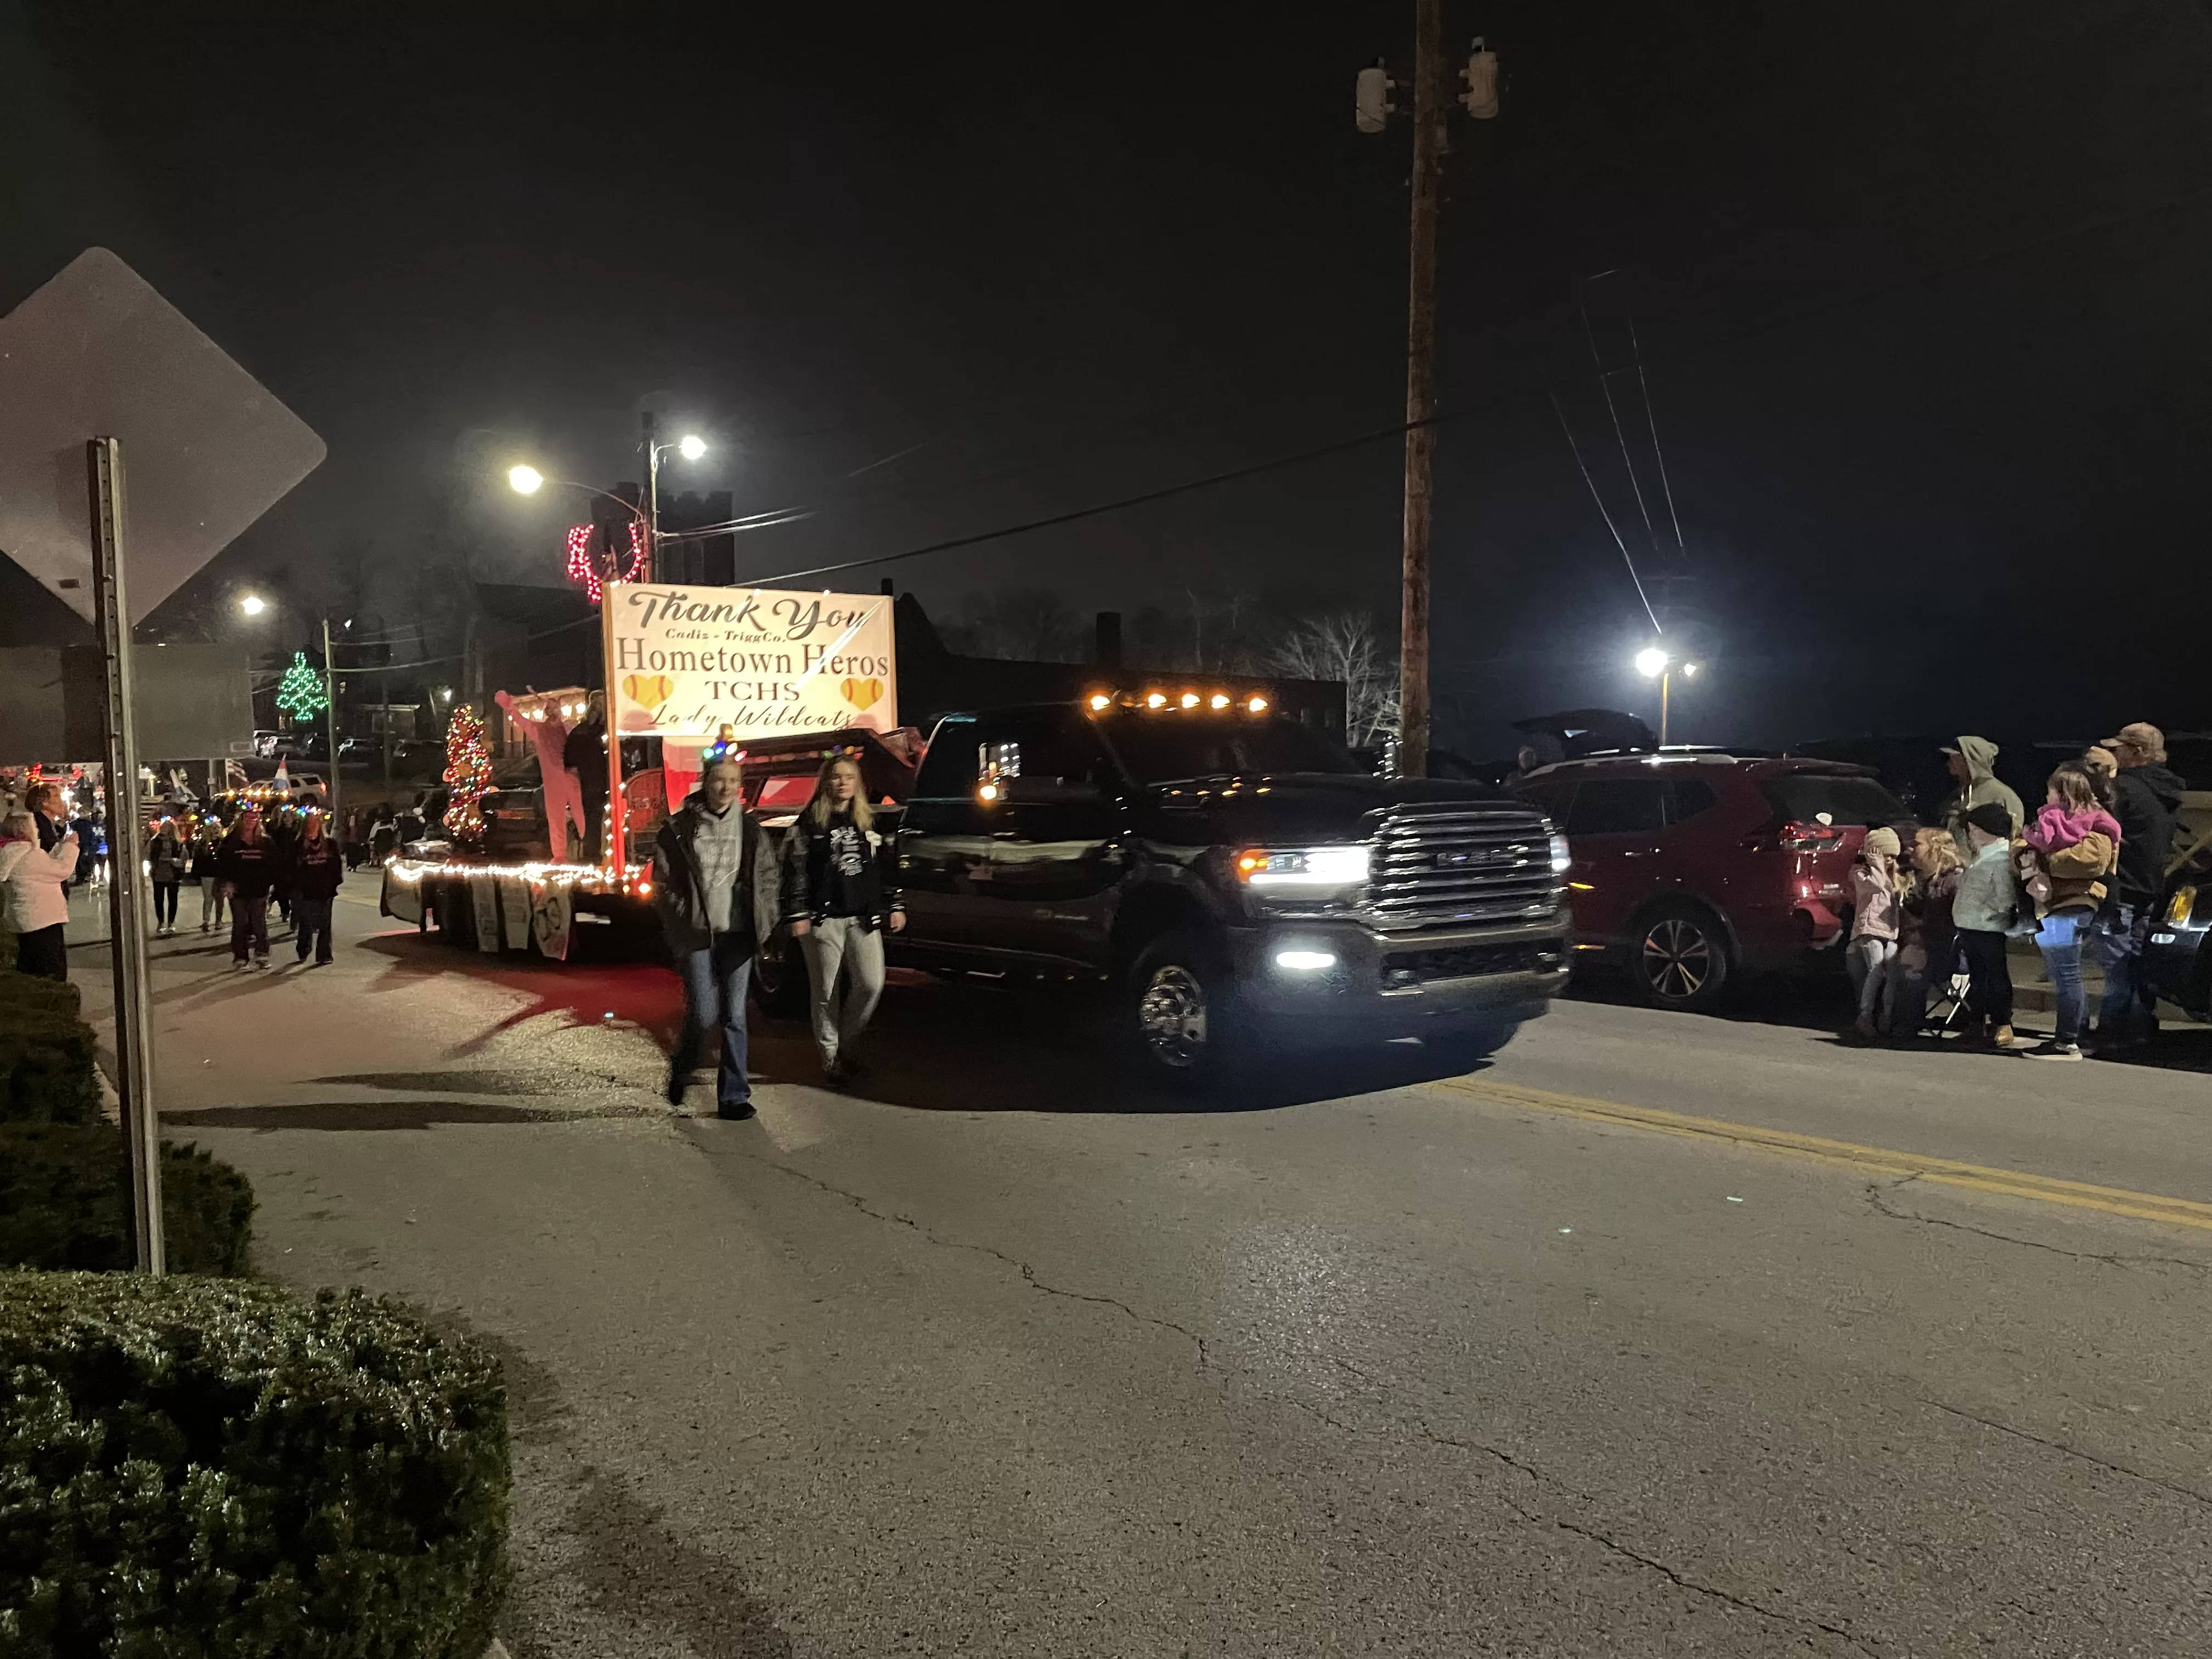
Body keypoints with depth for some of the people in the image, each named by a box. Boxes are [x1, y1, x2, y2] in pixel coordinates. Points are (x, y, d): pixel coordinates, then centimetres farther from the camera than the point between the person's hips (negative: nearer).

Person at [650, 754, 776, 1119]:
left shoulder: (749, 830, 9)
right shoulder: (678, 829, 0)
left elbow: (765, 883, 12)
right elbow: (663, 883, 3)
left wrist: (766, 925, 3)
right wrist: (681, 923, -3)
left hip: (737, 934, 3)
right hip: (696, 936, -2)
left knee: (734, 1016, 2)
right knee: (703, 1014, -7)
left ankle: (733, 1096, 9)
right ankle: (680, 1069, 24)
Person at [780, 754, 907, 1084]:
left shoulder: (868, 821, 12)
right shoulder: (810, 822, 0)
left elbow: (884, 867, 16)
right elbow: (795, 870, -3)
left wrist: (894, 907, 12)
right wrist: (798, 914, -10)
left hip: (864, 917, 3)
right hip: (823, 919, -3)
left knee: (871, 985, -5)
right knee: (826, 991, 2)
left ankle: (845, 1047, 16)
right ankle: (830, 1059, 14)